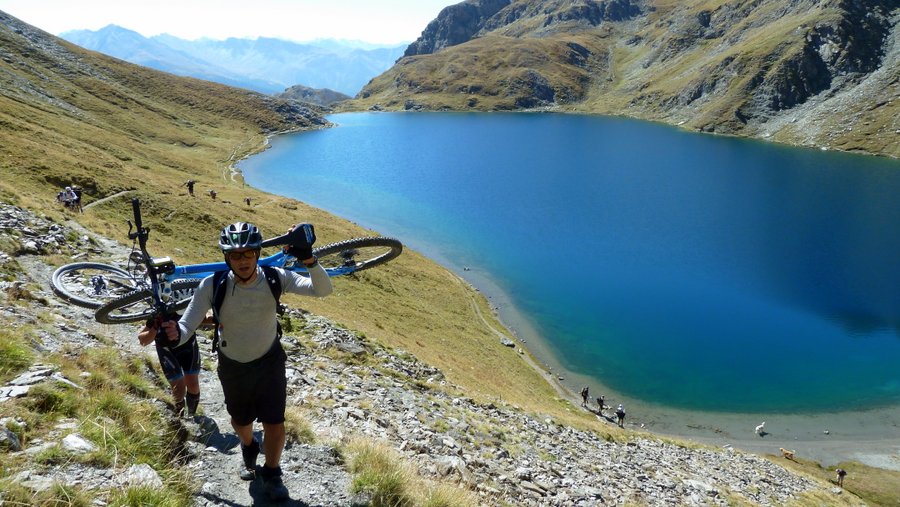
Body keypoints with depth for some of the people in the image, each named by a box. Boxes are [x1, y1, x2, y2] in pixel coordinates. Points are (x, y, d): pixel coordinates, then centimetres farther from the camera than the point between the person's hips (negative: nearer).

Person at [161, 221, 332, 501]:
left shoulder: (275, 277, -24)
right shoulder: (212, 285, -26)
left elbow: (323, 290, -29)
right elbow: (187, 324, -24)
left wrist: (308, 260, -46)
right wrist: (174, 333, -49)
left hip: (269, 360, -1)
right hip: (232, 365, 1)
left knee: (274, 423, -4)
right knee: (240, 421, 22)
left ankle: (272, 474, 26)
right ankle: (248, 448, 59)